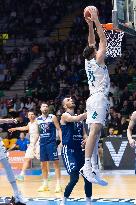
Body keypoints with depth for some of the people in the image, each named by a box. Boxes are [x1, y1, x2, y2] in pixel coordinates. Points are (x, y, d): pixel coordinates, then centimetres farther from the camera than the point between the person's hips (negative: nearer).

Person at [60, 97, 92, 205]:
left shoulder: (79, 118, 17)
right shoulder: (65, 116, -5)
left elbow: (84, 133, 17)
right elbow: (76, 119, -26)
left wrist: (86, 139, -6)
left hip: (79, 150, 7)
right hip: (68, 150, -7)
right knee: (74, 178, -16)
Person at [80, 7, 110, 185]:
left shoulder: (89, 62, 17)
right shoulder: (97, 60, -3)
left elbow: (91, 43, 28)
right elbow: (103, 40, -4)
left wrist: (90, 25, 25)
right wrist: (96, 21, -1)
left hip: (94, 98, 10)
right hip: (99, 98, -10)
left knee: (95, 133, 5)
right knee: (95, 130, -20)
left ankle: (91, 167, 0)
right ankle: (87, 166, -33)